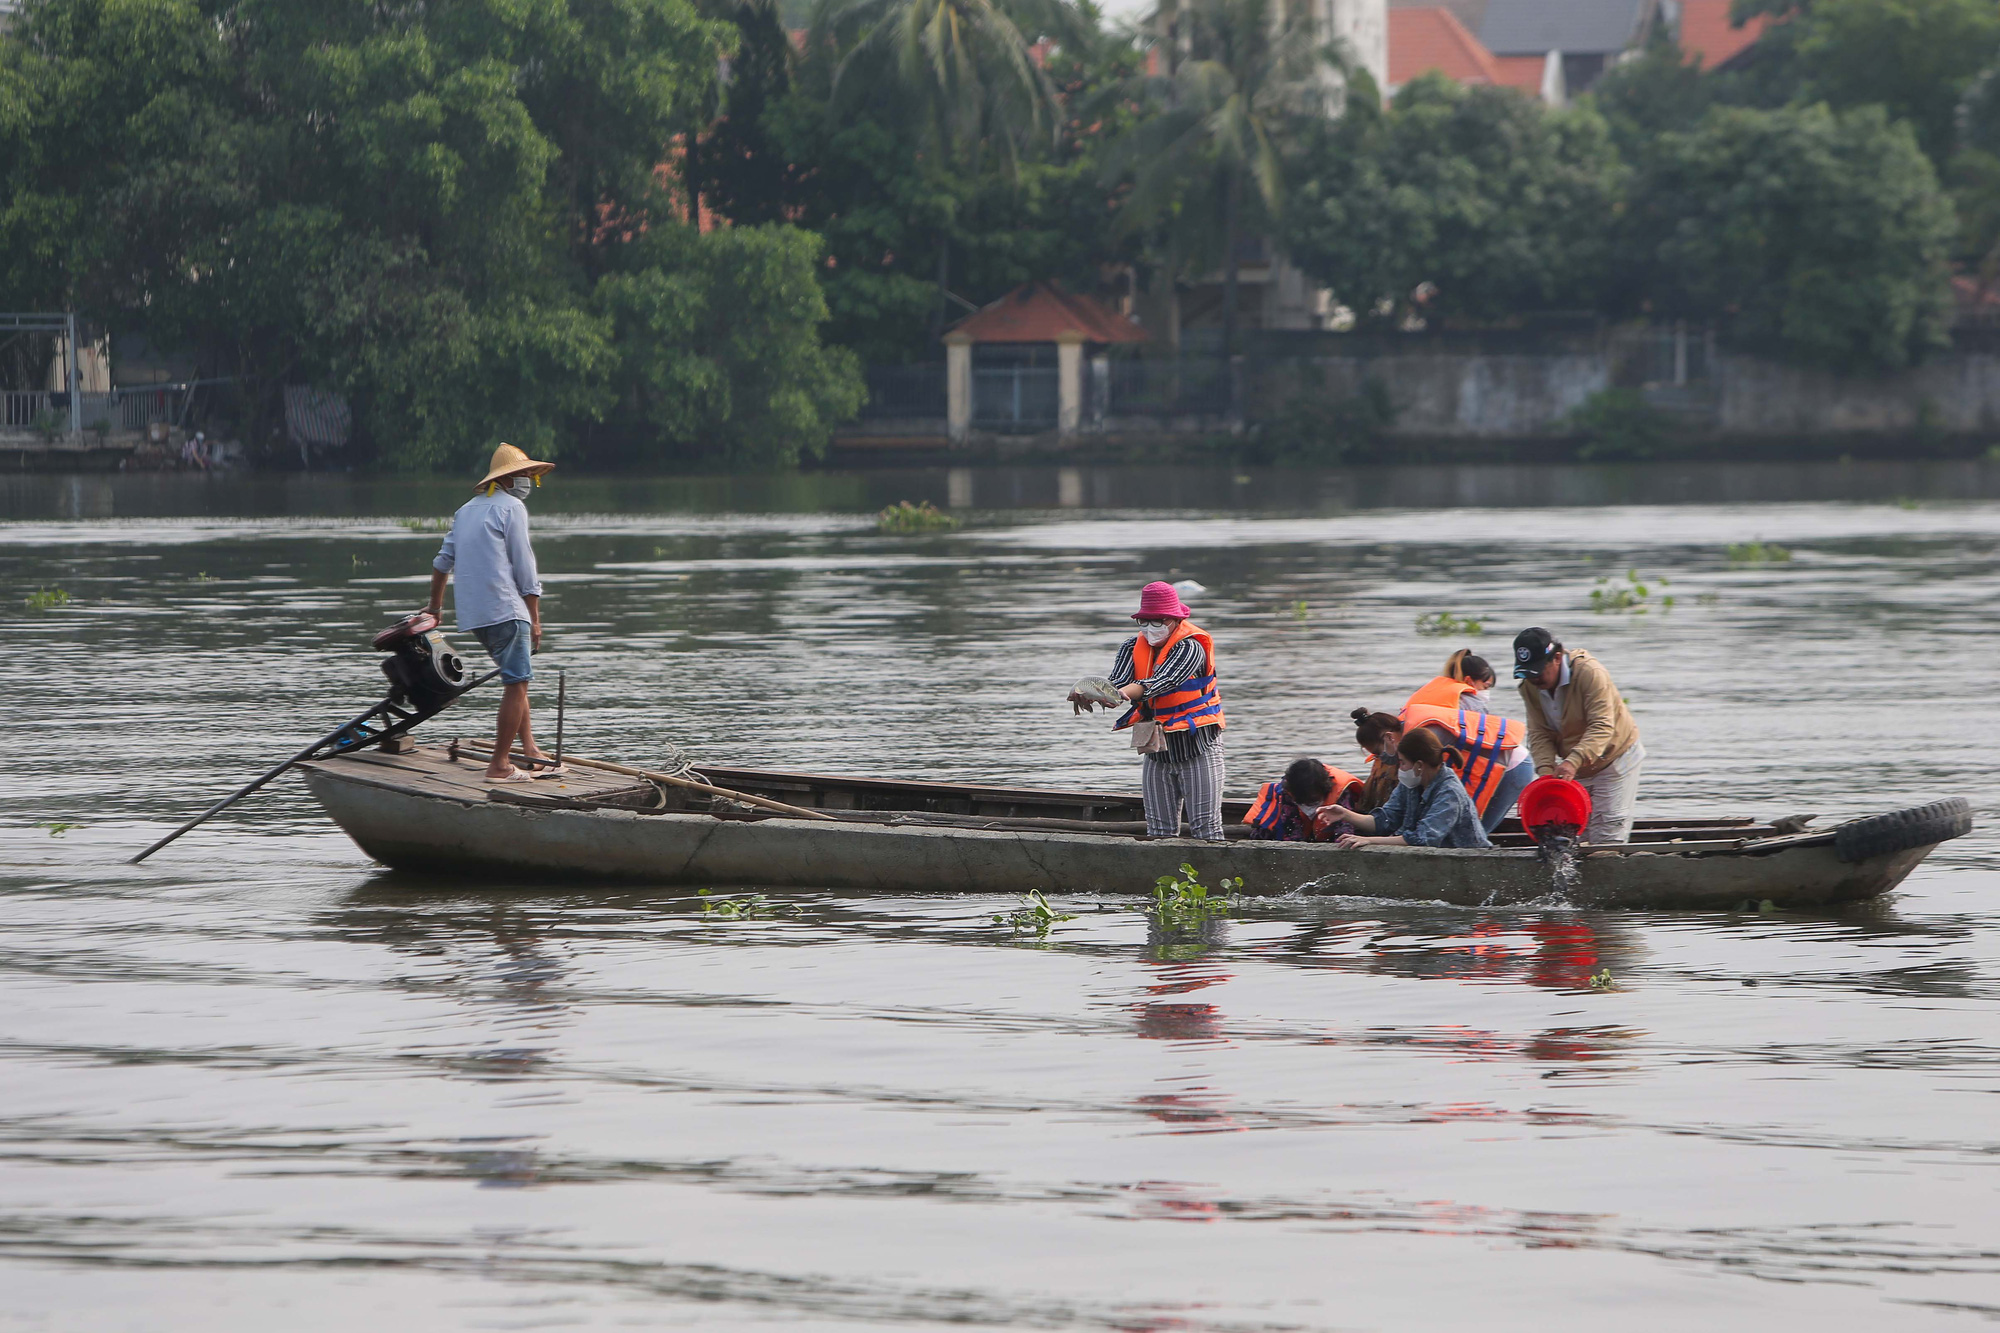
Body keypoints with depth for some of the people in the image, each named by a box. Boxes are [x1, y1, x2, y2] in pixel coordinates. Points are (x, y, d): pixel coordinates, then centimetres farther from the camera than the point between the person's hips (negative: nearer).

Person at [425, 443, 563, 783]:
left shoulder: (466, 510, 20)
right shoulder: (511, 507, -3)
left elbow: (442, 562, 24)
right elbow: (524, 566, -7)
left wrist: (435, 607, 36)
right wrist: (535, 619, -4)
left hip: (473, 614, 9)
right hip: (506, 609, -9)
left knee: (515, 680, 16)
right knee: (516, 683, -7)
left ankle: (530, 751, 12)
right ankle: (499, 765, -9)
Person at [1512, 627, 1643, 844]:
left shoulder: (1590, 672, -28)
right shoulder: (1529, 686, -8)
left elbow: (1602, 727, -34)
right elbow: (1539, 734, -11)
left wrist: (1573, 761, -47)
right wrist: (1545, 769, -31)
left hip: (1613, 757, -6)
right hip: (1575, 767, 6)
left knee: (1608, 836, -13)